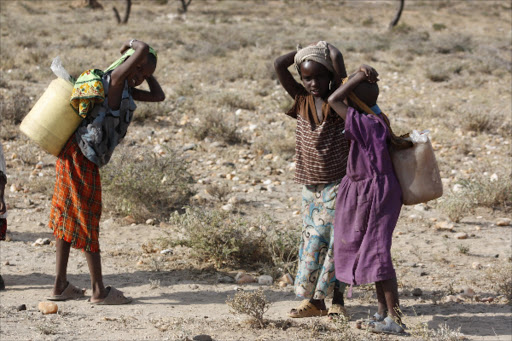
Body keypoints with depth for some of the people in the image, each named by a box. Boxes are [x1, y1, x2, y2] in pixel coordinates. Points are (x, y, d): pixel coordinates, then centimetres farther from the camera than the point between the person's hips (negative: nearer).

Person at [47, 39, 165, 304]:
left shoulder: (124, 88, 16)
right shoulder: (115, 77, -11)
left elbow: (158, 96, 25)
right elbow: (144, 49, -22)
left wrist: (147, 72, 20)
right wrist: (132, 44, -3)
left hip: (72, 154, 10)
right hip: (81, 156, -10)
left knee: (68, 219, 12)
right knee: (87, 218, -4)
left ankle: (60, 286, 19)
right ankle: (99, 290, 3)